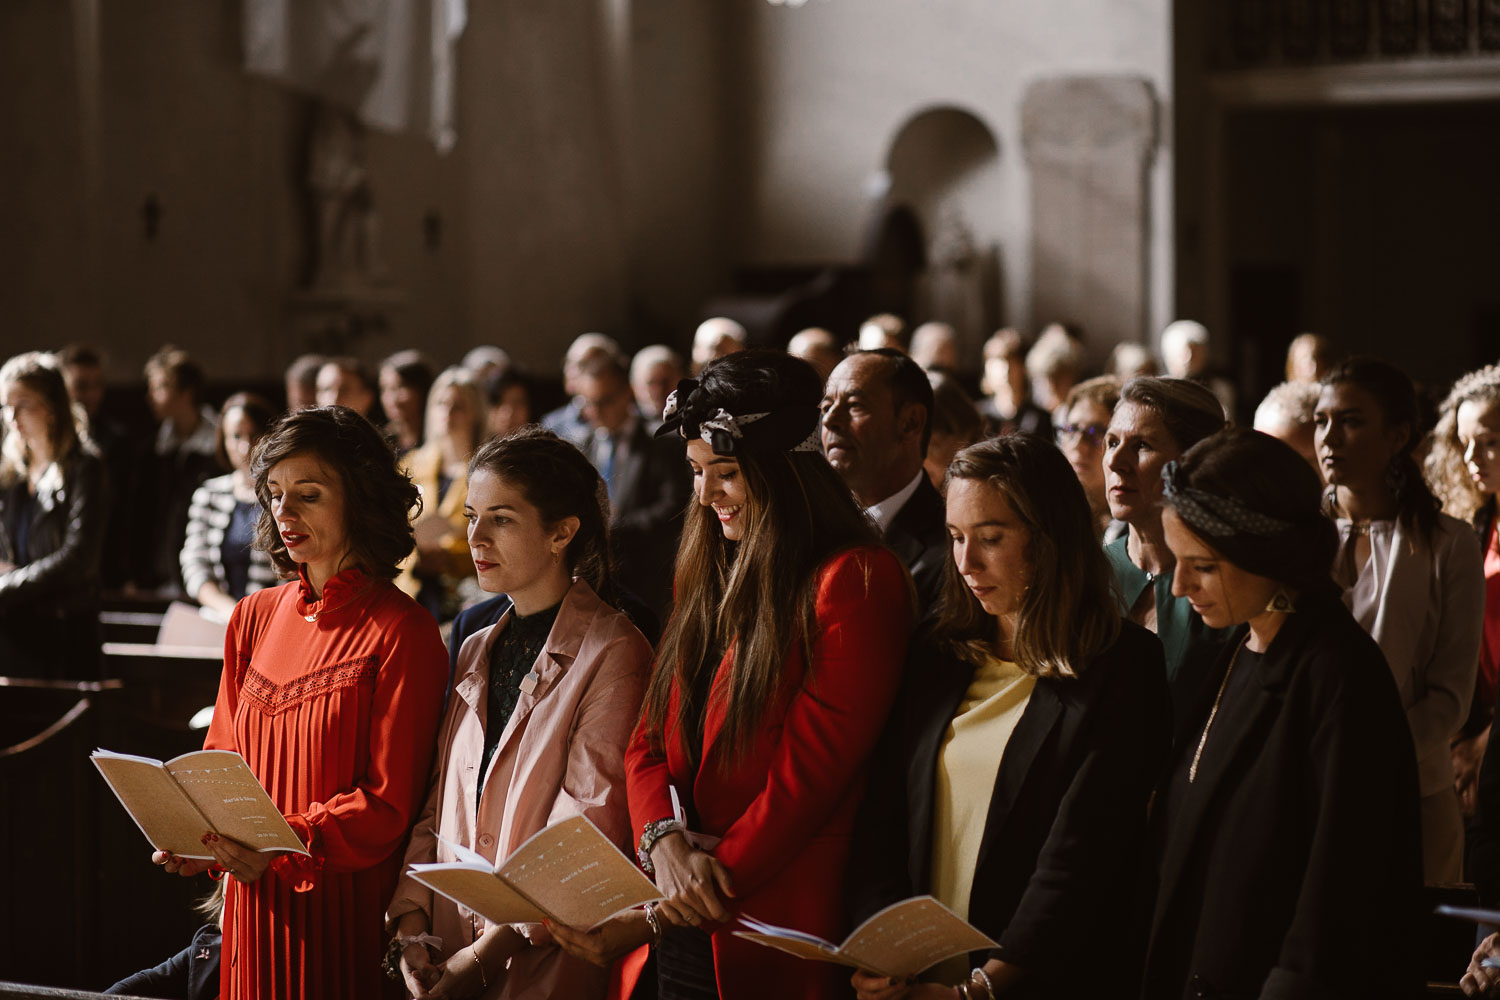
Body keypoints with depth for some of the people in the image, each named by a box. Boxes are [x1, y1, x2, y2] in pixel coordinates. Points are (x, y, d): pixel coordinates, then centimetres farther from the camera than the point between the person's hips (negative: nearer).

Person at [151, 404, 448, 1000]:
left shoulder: (402, 633, -9)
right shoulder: (254, 619, 10)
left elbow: (388, 804, -12)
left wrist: (282, 846, -26)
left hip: (347, 908, -5)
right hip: (254, 906, 5)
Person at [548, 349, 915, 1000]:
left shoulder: (856, 583, -11)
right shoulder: (712, 578, 14)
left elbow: (806, 778, -16)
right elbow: (649, 740, 9)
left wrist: (654, 920, -18)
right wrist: (665, 842, -13)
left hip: (771, 945, -7)